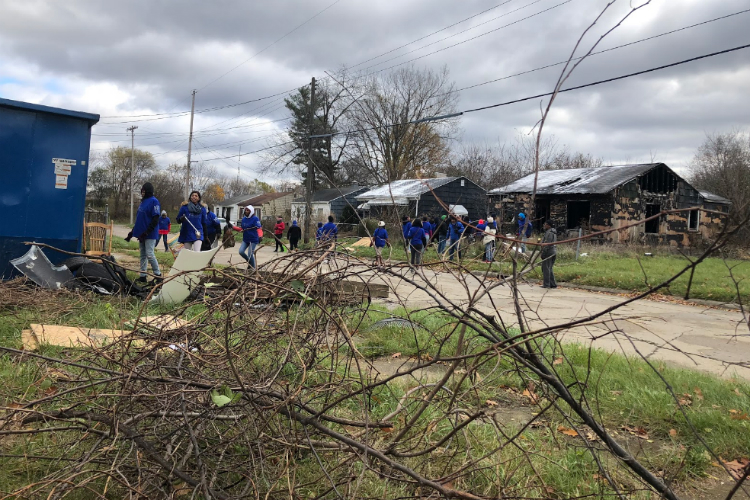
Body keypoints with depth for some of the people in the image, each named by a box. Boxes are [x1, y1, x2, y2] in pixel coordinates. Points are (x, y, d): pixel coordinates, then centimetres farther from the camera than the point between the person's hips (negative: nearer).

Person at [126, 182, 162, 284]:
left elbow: (155, 220, -17)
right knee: (143, 255, 10)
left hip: (150, 234, -9)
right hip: (142, 233, 9)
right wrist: (132, 232, 19)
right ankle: (142, 276, 14)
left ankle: (158, 275, -1)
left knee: (149, 254, -11)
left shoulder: (154, 201, -11)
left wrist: (146, 233, -22)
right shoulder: (143, 202, 16)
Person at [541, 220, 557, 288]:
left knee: (546, 268, -6)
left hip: (548, 252, -10)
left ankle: (546, 284, -5)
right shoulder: (553, 233, 19)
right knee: (550, 269, 15)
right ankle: (553, 284, 15)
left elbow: (547, 244, -20)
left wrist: (543, 252, -18)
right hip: (553, 252, 10)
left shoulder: (549, 233, -14)